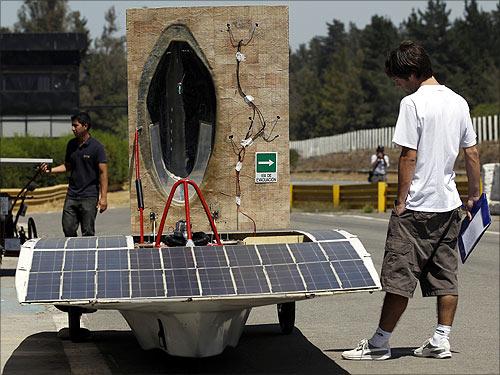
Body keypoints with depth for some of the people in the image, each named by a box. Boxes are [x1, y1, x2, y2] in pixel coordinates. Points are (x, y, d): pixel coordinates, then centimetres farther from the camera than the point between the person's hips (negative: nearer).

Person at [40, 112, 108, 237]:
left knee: (88, 233, -2)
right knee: (68, 229, 4)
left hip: (89, 197, -5)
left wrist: (103, 197, -16)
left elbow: (103, 172, -10)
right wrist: (50, 170, 2)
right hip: (71, 195, 6)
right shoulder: (71, 144, 10)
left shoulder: (96, 147, -8)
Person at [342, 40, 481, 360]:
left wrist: (401, 201, -9)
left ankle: (380, 342, 4)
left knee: (400, 276, -2)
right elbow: (472, 153, 12)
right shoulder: (459, 102, 8)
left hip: (417, 206, -7)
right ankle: (441, 340, 10)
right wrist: (474, 196, 20)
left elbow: (409, 157, -15)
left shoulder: (413, 103, -13)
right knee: (446, 276, 9)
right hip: (449, 204, 7)